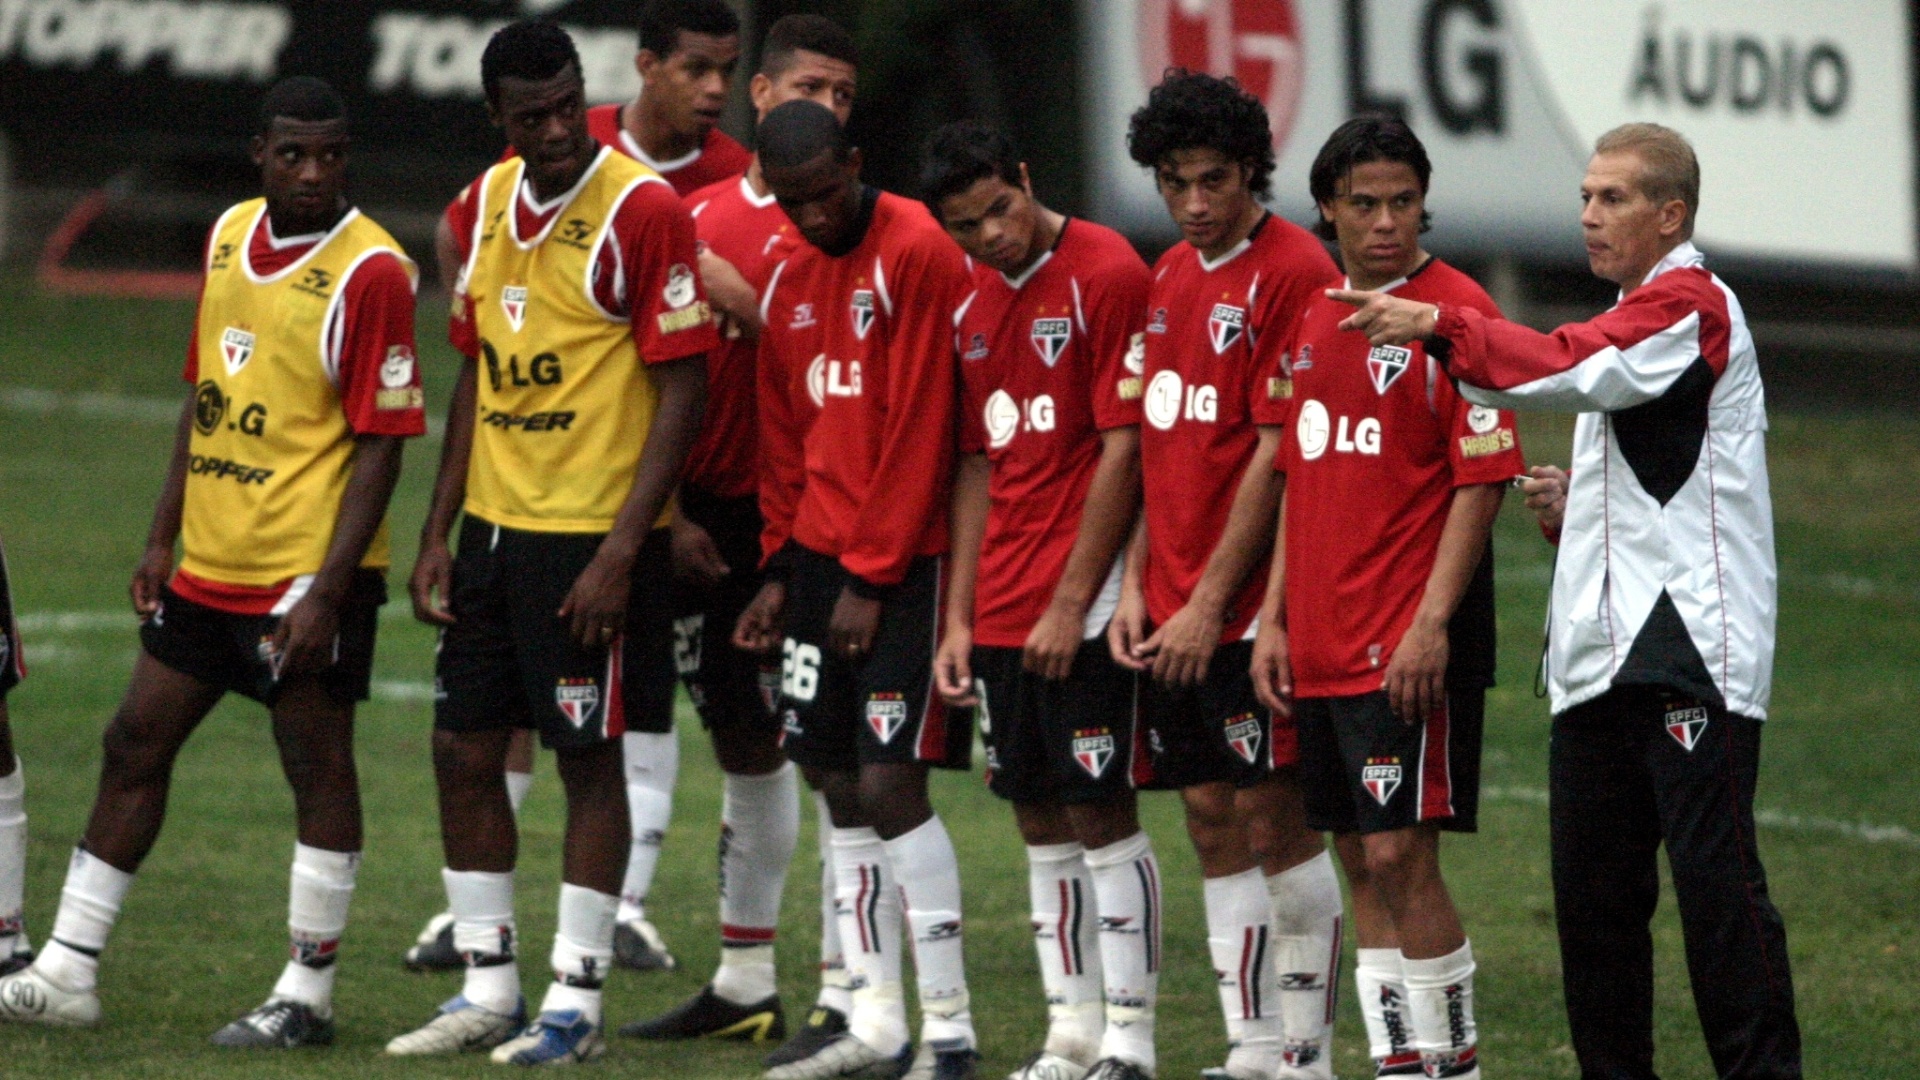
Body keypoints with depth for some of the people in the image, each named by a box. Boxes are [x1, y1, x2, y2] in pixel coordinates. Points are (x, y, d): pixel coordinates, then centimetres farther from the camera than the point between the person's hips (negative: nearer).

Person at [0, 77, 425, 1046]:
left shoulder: (371, 272, -14)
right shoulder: (228, 237, 8)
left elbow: (381, 445, -15)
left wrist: (326, 590, -20)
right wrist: (162, 539, 15)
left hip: (308, 575, -8)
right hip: (208, 565, 8)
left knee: (318, 772, 0)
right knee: (134, 748, 11)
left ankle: (306, 1000, 8)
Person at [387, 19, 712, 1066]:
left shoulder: (642, 210, -13)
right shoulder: (484, 207, 8)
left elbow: (683, 388, -13)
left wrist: (622, 551, -18)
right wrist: (437, 534, 11)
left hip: (594, 534, -7)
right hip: (495, 526, 7)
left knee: (588, 754, 0)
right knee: (464, 747, 9)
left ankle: (575, 1001, 6)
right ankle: (487, 988, 19)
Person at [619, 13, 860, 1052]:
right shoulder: (701, 215, 11)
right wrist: (671, 511, 5)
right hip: (714, 518, 6)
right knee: (743, 740, 14)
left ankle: (844, 993, -5)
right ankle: (743, 983, 23)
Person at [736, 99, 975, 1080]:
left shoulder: (917, 256, -12)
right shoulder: (792, 281, 13)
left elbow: (918, 434, -14)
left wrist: (872, 578, -13)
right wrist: (782, 570, 11)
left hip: (905, 562, -8)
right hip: (822, 556, 8)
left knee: (890, 784, -12)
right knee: (838, 786, 7)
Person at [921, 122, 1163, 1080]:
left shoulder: (1106, 275, -11)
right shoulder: (973, 303, 13)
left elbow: (1124, 447, -13)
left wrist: (1072, 602, -15)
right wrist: (958, 619, 12)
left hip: (1085, 606, -7)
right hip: (1003, 607, 7)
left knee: (1099, 812, -6)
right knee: (1039, 817, 10)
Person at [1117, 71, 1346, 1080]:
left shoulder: (1293, 272, -11)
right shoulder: (1168, 279, 14)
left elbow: (1276, 455, -13)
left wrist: (1209, 602, -14)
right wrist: (1137, 586, 9)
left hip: (1252, 610, -8)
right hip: (1173, 613, 8)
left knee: (1274, 816, -5)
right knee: (1212, 821, 8)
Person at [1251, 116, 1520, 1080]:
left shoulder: (1456, 314, -9)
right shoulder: (1313, 318, 14)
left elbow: (1482, 481, -12)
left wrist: (1431, 624, -18)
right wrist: (1275, 618, 13)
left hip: (1409, 645, -7)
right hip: (1322, 642, 7)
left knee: (1400, 853, -10)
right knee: (1360, 861, 9)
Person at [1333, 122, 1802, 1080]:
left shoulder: (1691, 306, -8)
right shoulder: (1635, 316, 23)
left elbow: (1578, 370, -25)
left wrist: (1438, 325, -31)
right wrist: (1577, 501, 14)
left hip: (1688, 645, -10)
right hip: (1601, 652, 10)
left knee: (1713, 873, -11)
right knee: (1591, 885, 8)